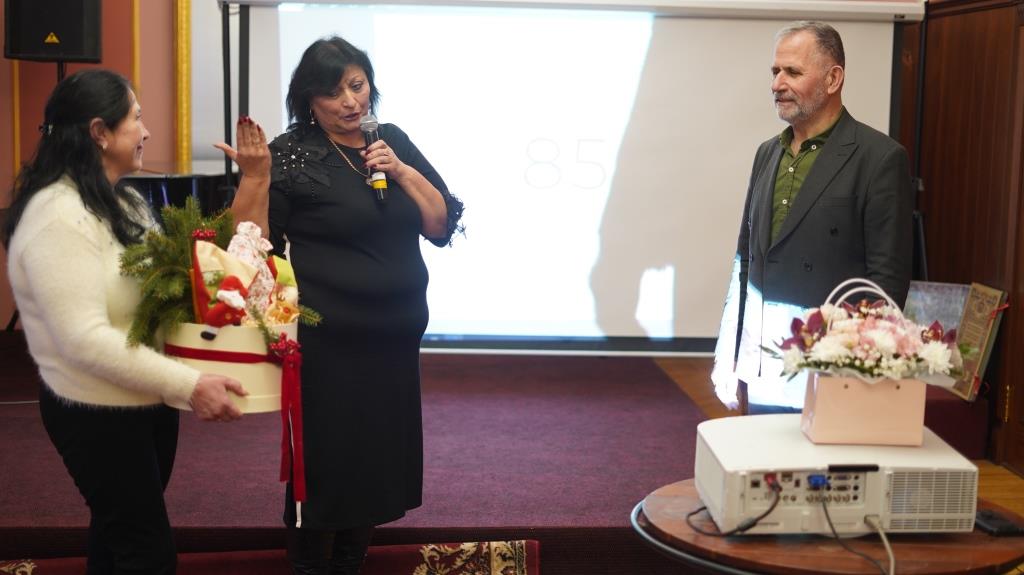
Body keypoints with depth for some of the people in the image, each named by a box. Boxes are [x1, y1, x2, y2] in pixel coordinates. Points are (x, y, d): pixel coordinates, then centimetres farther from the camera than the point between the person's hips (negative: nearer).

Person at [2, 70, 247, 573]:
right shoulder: (59, 218, -23)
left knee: (118, 533, 22)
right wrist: (189, 385, -31)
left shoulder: (121, 203, 10)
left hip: (147, 402, 9)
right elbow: (85, 340, -29)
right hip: (99, 416, -9)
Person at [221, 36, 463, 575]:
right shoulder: (292, 155, -9)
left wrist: (400, 171, -9)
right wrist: (255, 176, -22)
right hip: (327, 344, -5)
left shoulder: (394, 141, 6)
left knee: (377, 458, 15)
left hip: (394, 338, 5)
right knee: (324, 462, 5)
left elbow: (443, 226, 3)